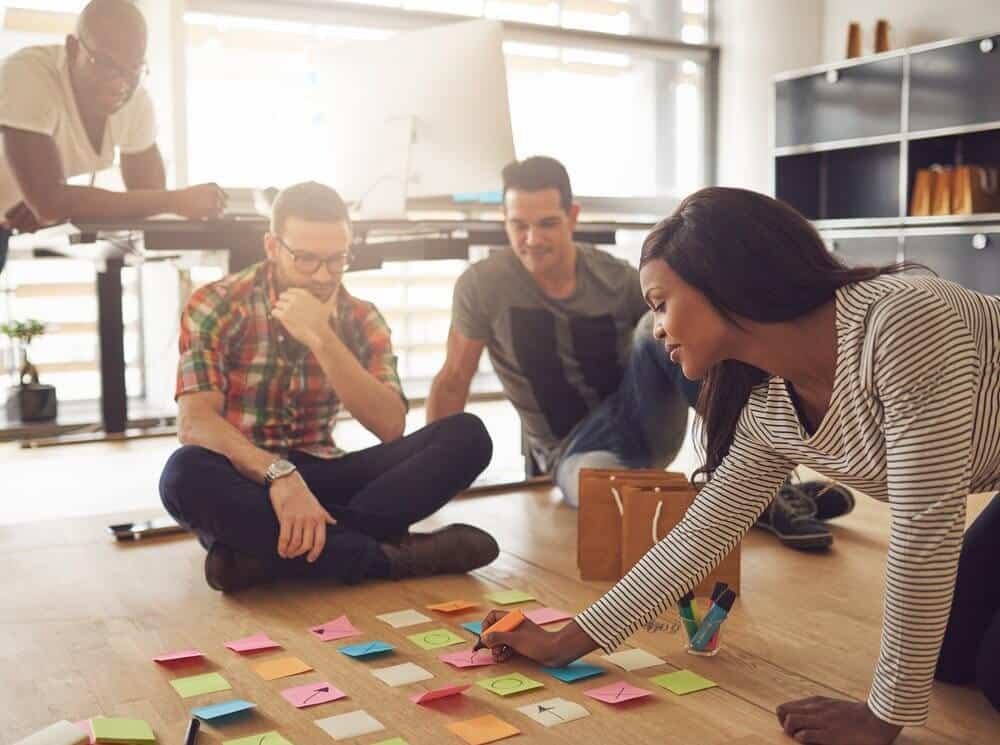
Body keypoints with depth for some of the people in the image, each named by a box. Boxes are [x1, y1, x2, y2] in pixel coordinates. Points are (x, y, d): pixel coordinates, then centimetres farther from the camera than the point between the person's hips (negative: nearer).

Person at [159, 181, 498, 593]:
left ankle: (264, 547, -31)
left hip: (319, 480, 3)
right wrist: (280, 475, -36)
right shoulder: (215, 306, -6)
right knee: (187, 474, -38)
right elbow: (195, 422, -19)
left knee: (466, 435, -17)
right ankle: (391, 556, -32)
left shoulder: (360, 319, 3)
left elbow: (391, 427, -10)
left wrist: (321, 339, -21)